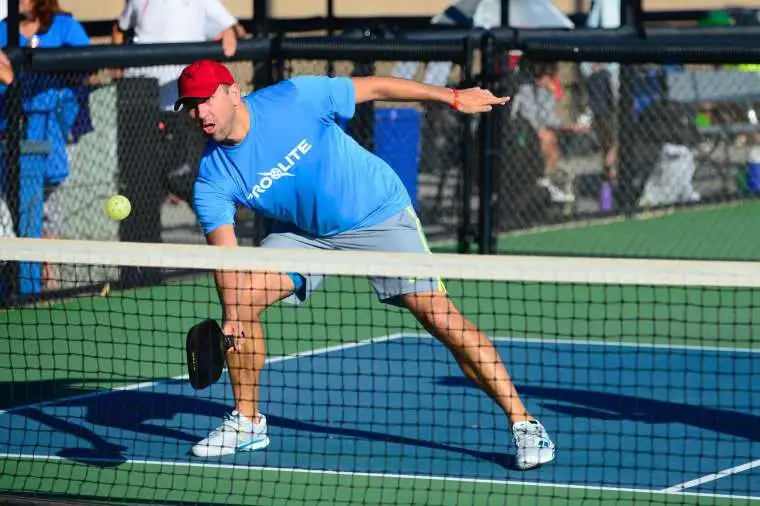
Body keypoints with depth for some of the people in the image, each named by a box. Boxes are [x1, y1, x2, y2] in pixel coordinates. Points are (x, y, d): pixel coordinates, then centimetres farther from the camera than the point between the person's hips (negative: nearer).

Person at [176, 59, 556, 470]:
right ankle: (247, 421, 4)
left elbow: (374, 88, -13)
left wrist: (454, 97, -9)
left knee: (441, 317, -14)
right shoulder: (212, 181, -17)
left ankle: (522, 422, -8)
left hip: (379, 215, -4)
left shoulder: (294, 98, -25)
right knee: (240, 295, -14)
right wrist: (231, 319, -43)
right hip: (302, 233, 4)